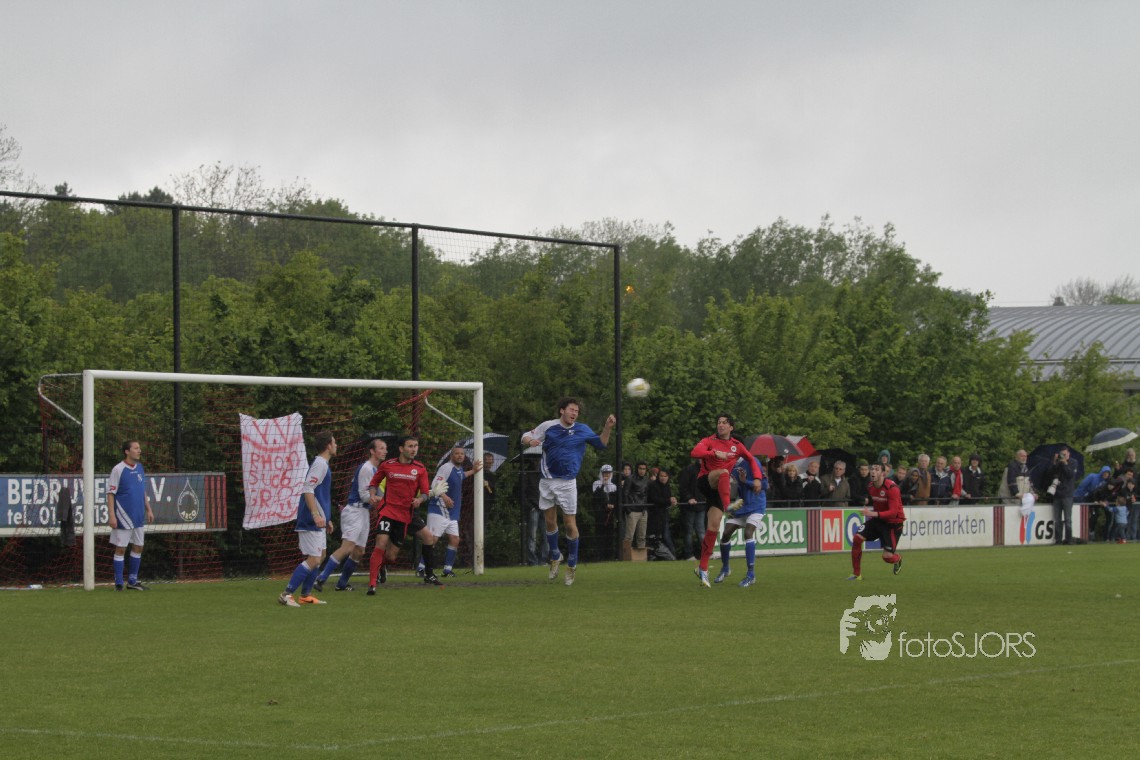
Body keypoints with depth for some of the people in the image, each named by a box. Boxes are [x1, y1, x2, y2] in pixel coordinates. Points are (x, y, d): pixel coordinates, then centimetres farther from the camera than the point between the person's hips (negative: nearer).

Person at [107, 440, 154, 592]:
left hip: (139, 517, 7)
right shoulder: (118, 469, -10)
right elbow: (110, 494, -11)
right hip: (123, 516, -7)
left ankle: (132, 581, 19)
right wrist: (111, 515, -17)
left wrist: (148, 510, 14)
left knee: (138, 547, 9)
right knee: (120, 549, -2)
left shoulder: (140, 467, 10)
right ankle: (118, 583, 4)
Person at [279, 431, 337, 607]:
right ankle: (286, 594, -12)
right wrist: (316, 514, -29)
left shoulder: (321, 464, 18)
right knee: (314, 559, -12)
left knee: (320, 556, 15)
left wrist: (326, 519, 29)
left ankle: (306, 595, 18)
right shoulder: (320, 464, -13)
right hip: (311, 522, -11)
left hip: (316, 522, 11)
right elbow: (308, 489, -23)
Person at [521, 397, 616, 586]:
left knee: (570, 524, -4)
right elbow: (526, 437, 5)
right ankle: (555, 556, 31)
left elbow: (601, 443, 7)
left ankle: (572, 565, 9)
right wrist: (530, 440, -19)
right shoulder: (548, 426, 0)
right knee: (550, 522, 10)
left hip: (567, 483, -1)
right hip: (547, 482, 1)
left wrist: (608, 427, -9)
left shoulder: (582, 429, 0)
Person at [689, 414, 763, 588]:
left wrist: (757, 478, 6)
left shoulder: (737, 446, 10)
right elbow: (694, 453, -21)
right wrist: (715, 453, -34)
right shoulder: (709, 441, -1)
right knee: (724, 473, -36)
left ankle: (703, 569, 1)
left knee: (713, 527, -7)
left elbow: (751, 459, 22)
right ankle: (727, 507, -55)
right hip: (704, 481, -3)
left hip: (719, 489, 3)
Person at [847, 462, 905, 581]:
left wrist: (874, 514, -41)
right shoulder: (871, 486, -1)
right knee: (857, 538, -13)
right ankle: (857, 574, -2)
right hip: (877, 519, 7)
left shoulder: (891, 488, -24)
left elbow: (893, 512, -31)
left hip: (893, 523, -7)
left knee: (887, 556, -10)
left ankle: (898, 559, 31)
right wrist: (868, 511, 5)